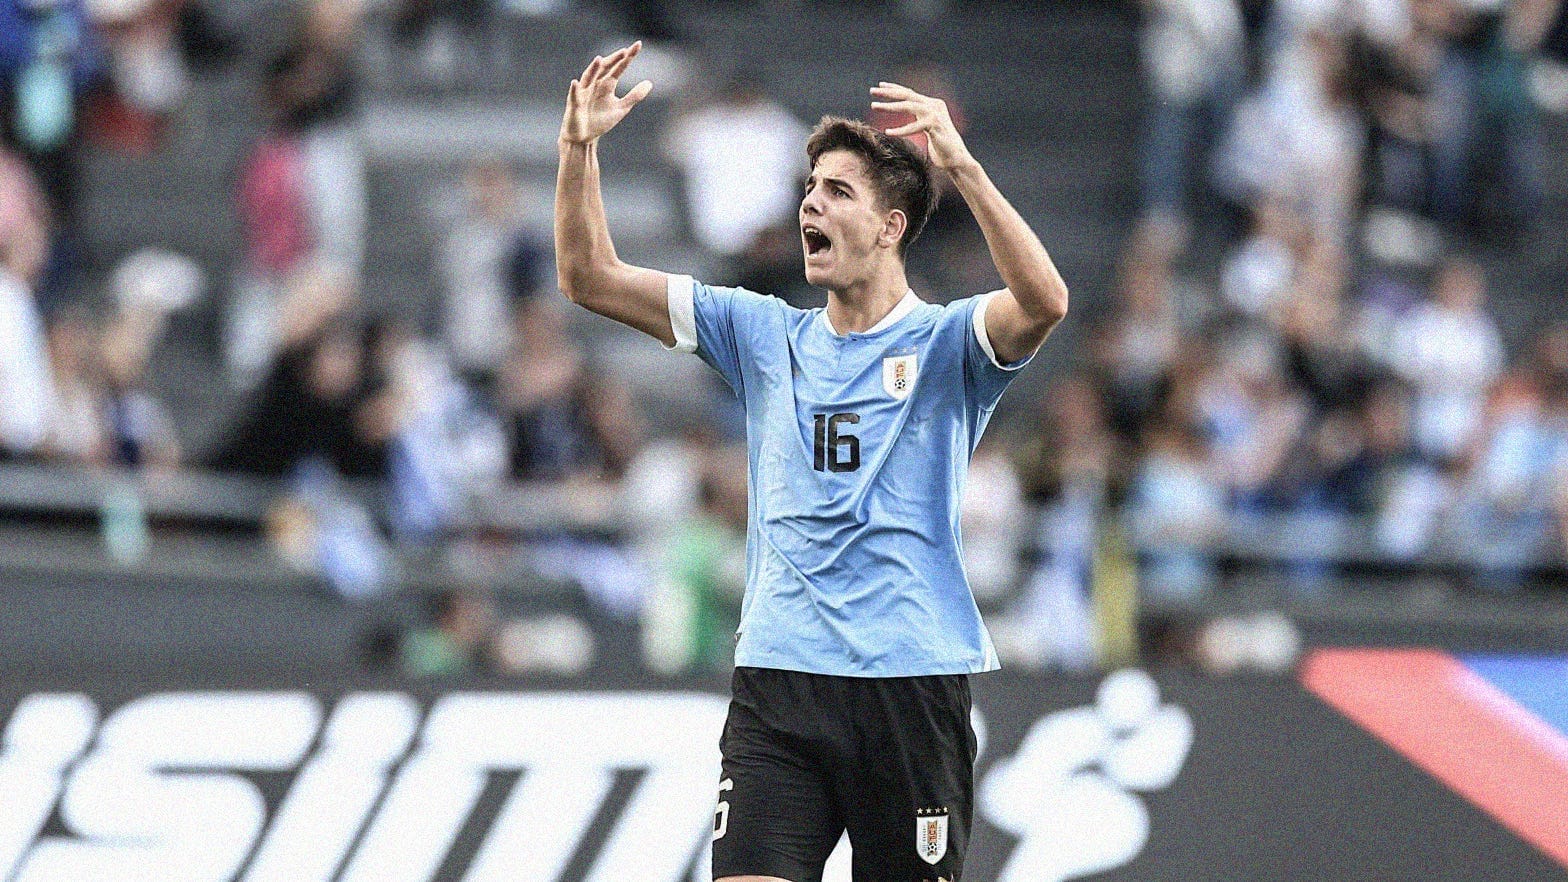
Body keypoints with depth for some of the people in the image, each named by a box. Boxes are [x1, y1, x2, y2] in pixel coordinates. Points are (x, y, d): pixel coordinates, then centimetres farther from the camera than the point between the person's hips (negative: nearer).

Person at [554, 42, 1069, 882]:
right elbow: (590, 278, 12)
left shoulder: (945, 341, 1)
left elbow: (1043, 301, -21)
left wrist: (962, 165, -30)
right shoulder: (764, 335, 13)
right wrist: (579, 147, -3)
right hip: (777, 680, 3)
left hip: (912, 682, -2)